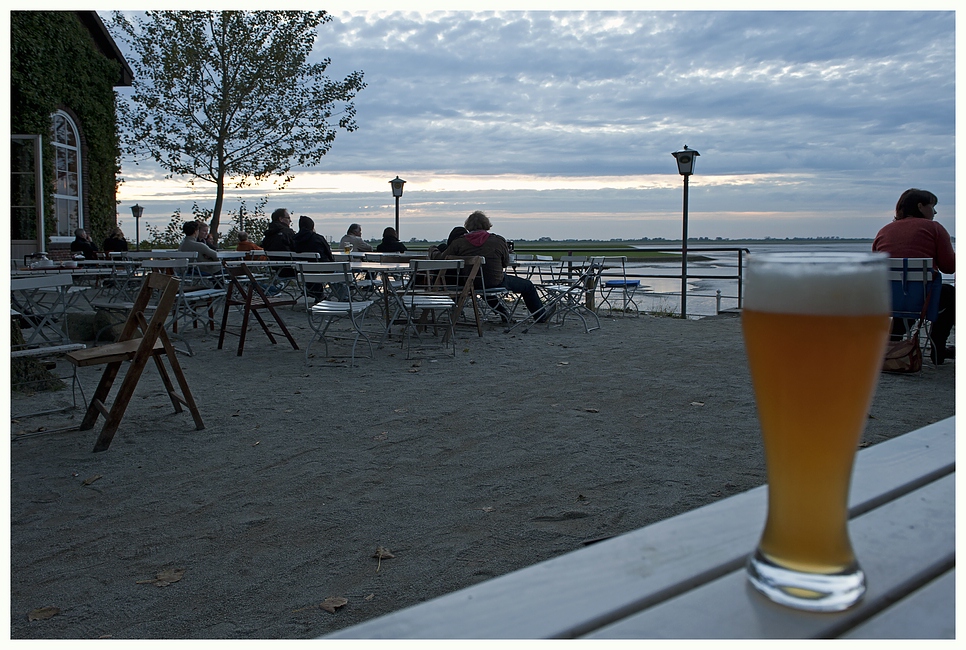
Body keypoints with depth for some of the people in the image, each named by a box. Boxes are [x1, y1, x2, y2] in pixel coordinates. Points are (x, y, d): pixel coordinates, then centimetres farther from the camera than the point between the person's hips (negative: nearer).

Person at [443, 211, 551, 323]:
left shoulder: (458, 242, -12)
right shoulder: (498, 241, -13)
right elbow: (506, 263, 0)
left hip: (469, 284, 3)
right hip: (495, 283, -3)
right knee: (528, 286, 19)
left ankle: (503, 314, 43)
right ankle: (540, 316, 35)